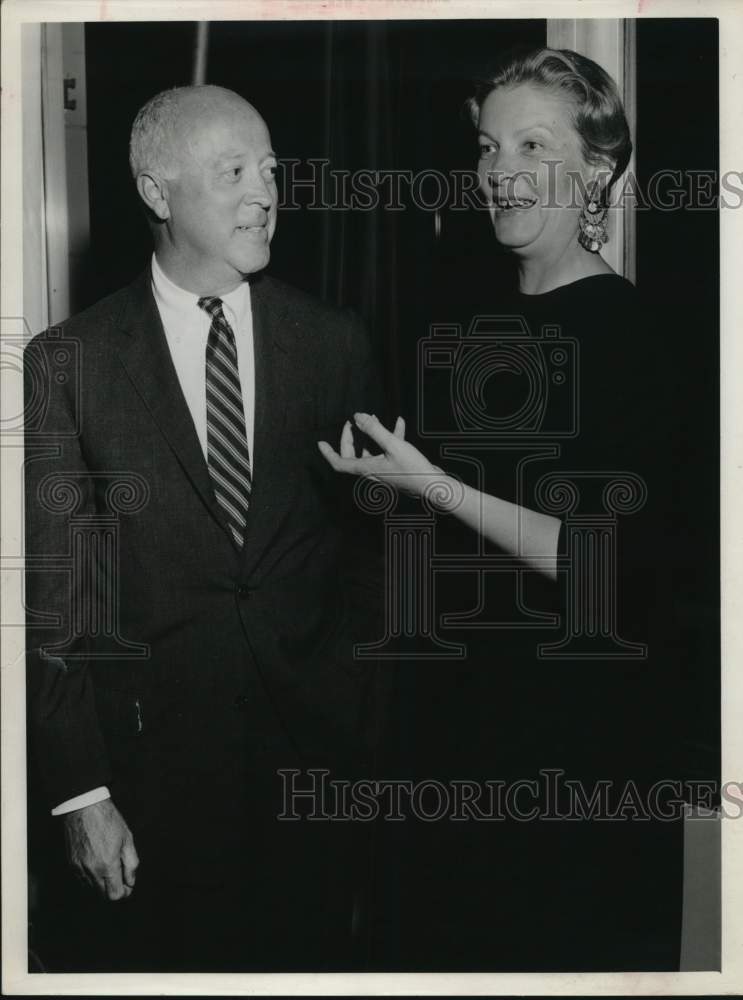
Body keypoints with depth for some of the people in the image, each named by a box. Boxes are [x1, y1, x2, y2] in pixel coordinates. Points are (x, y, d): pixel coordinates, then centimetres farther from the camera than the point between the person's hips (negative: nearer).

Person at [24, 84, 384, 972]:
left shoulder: (333, 343, 1)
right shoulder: (68, 362, -6)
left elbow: (371, 546, 5)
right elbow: (50, 595, -7)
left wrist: (367, 737, 2)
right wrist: (78, 792, -10)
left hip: (312, 758, 2)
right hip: (145, 762, -2)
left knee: (309, 957, 15)